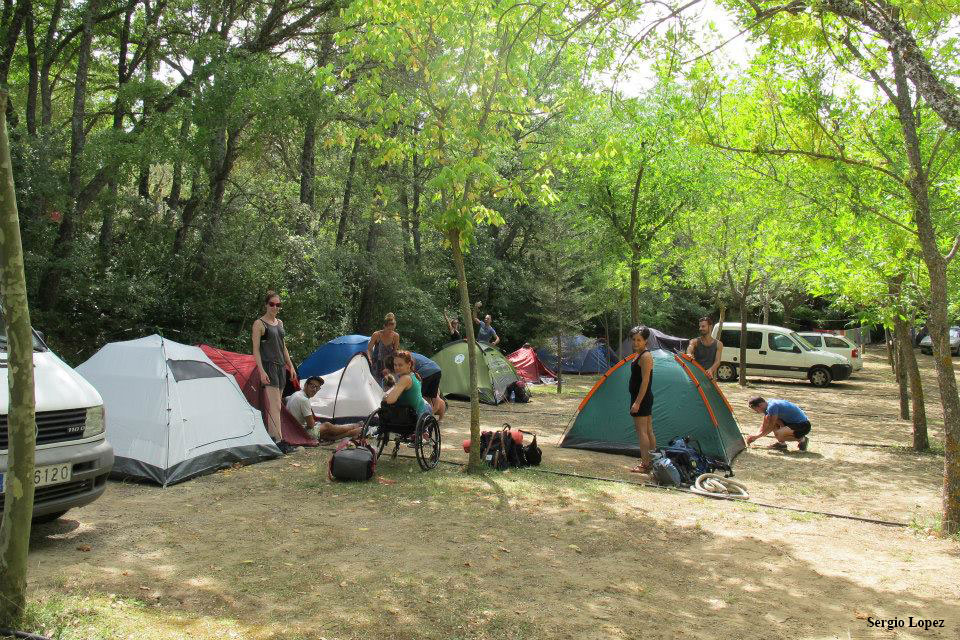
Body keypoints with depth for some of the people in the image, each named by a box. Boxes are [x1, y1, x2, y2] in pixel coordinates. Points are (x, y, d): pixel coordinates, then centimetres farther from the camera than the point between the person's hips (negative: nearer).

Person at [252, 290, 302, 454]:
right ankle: (280, 442, -15)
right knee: (275, 405, -13)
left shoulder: (279, 322, 16)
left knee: (272, 405, 10)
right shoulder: (259, 323, -6)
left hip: (280, 366, 7)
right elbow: (256, 349, -10)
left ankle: (270, 438, 16)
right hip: (268, 366, -7)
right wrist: (261, 371, -17)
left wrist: (290, 366, 17)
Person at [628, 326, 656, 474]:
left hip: (642, 398, -11)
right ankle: (652, 462, 22)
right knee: (648, 431, 14)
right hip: (645, 398, 11)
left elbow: (645, 381, -21)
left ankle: (644, 465, -5)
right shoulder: (640, 355, 15)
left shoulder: (645, 356, -16)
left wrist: (637, 402, -23)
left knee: (641, 431, -8)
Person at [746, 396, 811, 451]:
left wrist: (756, 436, -12)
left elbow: (771, 427, -19)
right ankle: (782, 444, 9)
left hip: (803, 426, -10)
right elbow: (764, 425, 12)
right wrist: (753, 437, 3)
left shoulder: (772, 406, -23)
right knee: (768, 419, 4)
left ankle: (802, 440, -4)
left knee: (778, 434, -29)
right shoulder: (768, 405, 5)